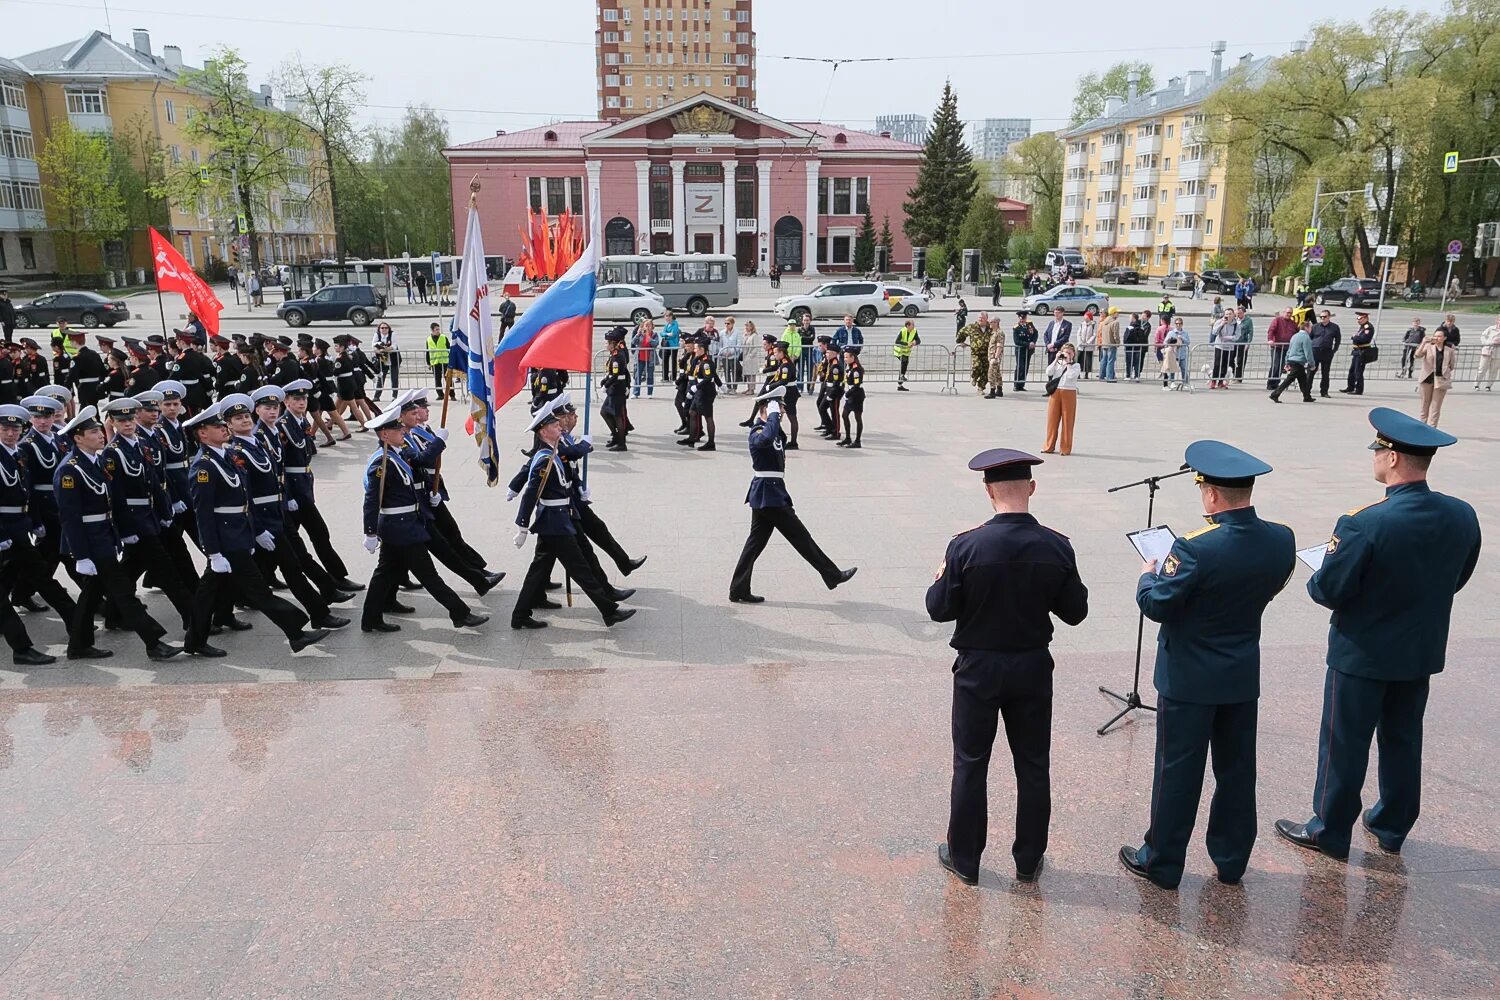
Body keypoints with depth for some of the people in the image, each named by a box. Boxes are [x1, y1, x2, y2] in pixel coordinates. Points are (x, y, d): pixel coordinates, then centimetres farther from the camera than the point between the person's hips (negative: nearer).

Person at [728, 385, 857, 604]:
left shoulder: (777, 432, 15)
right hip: (768, 496, -10)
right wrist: (773, 413, -30)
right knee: (801, 537, 0)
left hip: (769, 495, 10)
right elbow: (767, 437, -39)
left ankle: (739, 590, 13)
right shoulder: (757, 433, -17)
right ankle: (832, 575, 11)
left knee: (756, 542, 10)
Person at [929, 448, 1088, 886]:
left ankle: (964, 858, 24)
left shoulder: (965, 547, -18)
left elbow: (939, 610, -11)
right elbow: (1075, 612, -2)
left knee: (971, 764, 12)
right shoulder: (1057, 547, -10)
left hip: (978, 669, -2)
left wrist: (942, 578, 8)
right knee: (1033, 765, 16)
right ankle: (1028, 860, 28)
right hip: (1033, 668, 2)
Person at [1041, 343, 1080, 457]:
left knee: (1067, 421, 0)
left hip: (1069, 393, -2)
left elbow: (1071, 376, -15)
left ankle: (1066, 448, 7)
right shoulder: (1056, 363, 11)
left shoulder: (1075, 365, 4)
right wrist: (1056, 359, -6)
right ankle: (1049, 446, 14)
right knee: (1052, 419, 4)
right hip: (1055, 392, 2)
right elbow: (1048, 372, -6)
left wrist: (1068, 362, -10)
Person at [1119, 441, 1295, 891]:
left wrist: (1147, 575, 0)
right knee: (1237, 769, 18)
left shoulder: (1196, 548, -27)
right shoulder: (1282, 540, -7)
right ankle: (1231, 861, 32)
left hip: (1189, 679, -5)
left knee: (1178, 771, 7)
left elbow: (1156, 605, -19)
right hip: (1243, 676, 6)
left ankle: (1162, 863, 20)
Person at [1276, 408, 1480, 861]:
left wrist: (1316, 580, 0)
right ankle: (1392, 825, 37)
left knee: (1345, 743, 9)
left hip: (1362, 654, -6)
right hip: (1423, 652, 6)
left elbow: (1327, 591, -21)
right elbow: (1455, 580, 7)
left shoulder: (1364, 524, -28)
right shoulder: (1463, 516, -8)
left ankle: (1330, 831, 23)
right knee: (1403, 740, 21)